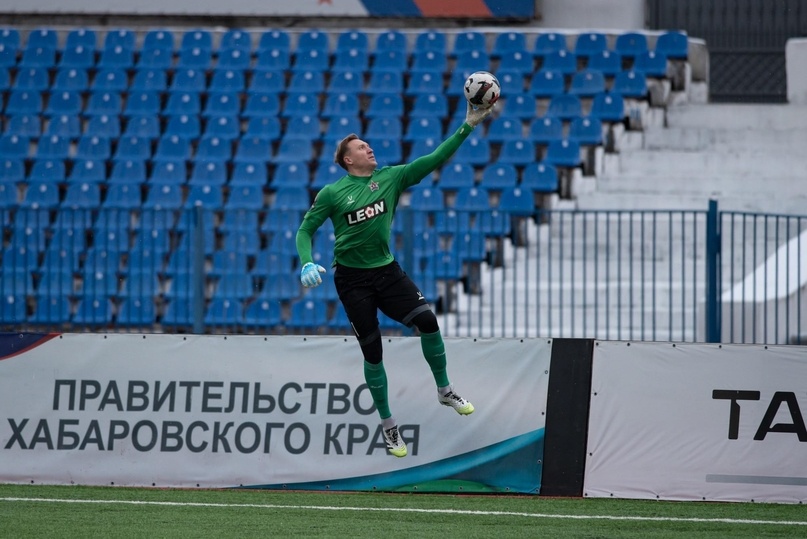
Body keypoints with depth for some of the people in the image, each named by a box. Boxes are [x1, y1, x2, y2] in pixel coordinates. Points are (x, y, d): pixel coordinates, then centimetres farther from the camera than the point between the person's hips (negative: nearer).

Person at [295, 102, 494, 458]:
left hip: (386, 271, 2)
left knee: (427, 320, -19)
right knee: (372, 352, 0)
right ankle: (388, 424, 15)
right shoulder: (332, 193, -5)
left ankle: (444, 390, 3)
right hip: (352, 278, -2)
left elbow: (433, 160, -2)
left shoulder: (390, 178, 2)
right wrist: (307, 264, -19)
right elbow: (306, 230, 0)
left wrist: (467, 127, -9)